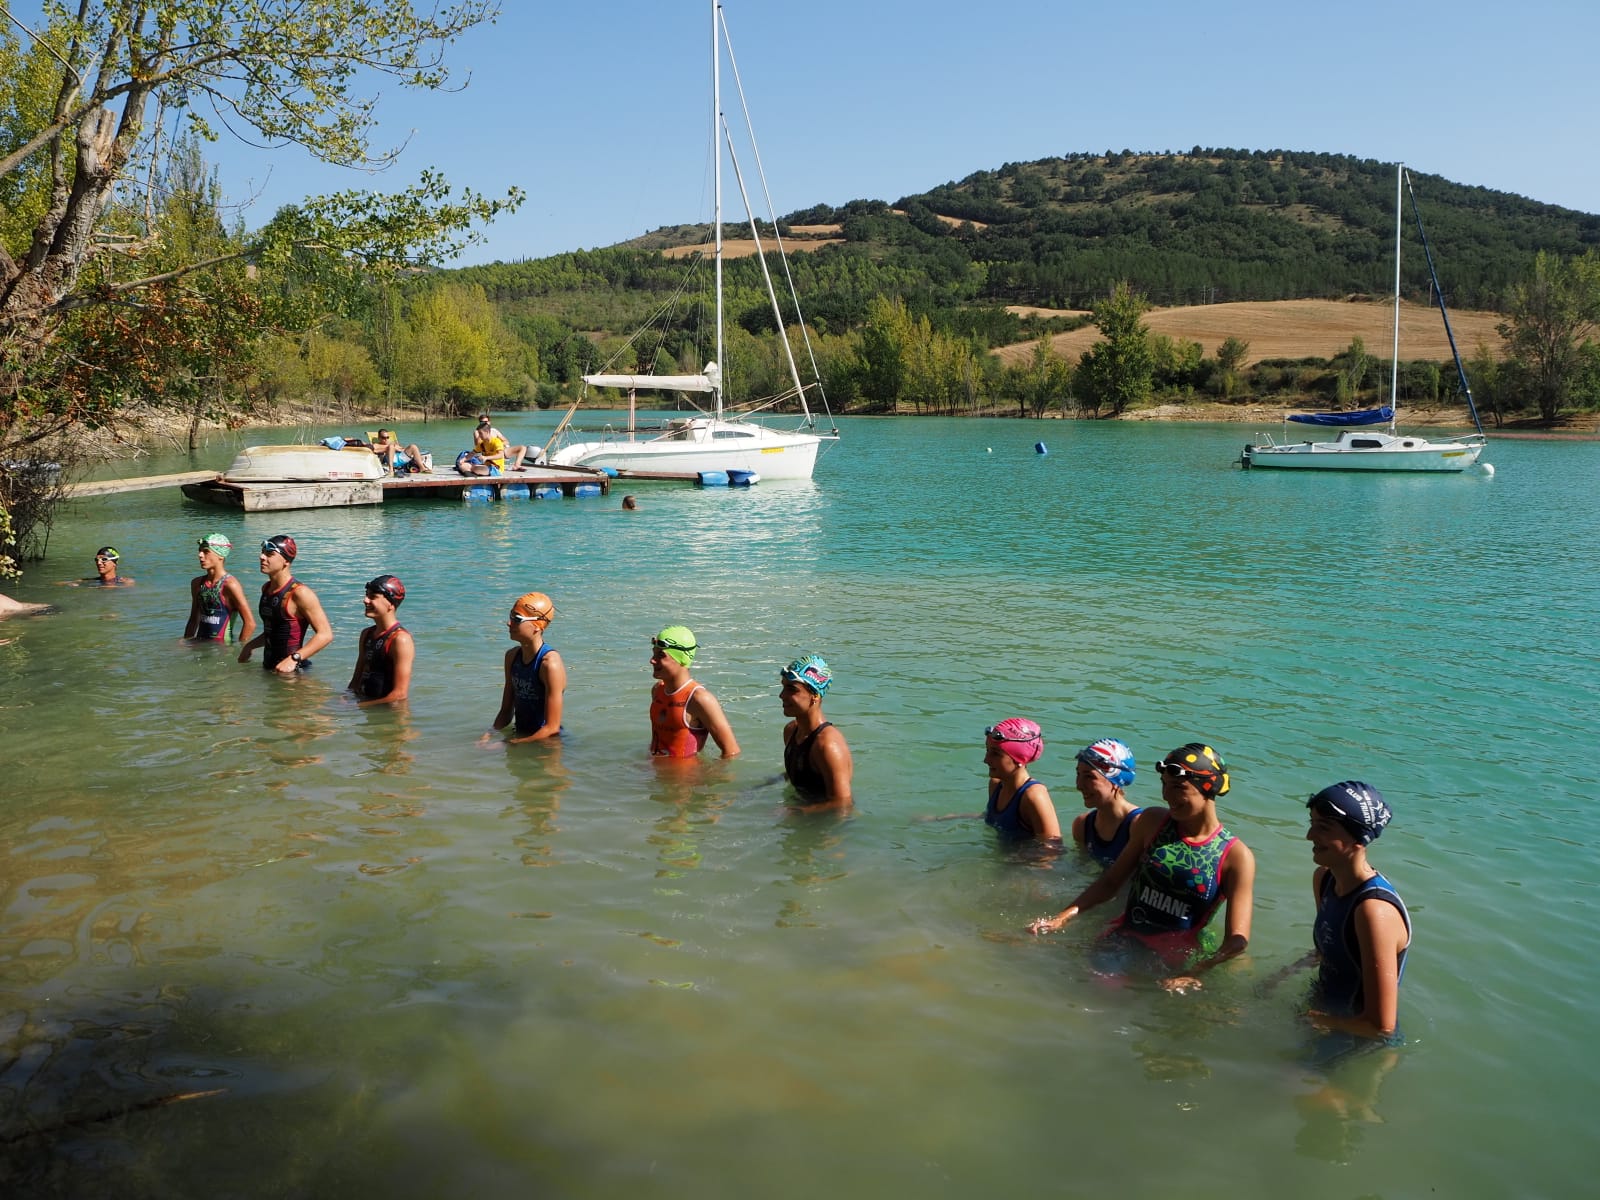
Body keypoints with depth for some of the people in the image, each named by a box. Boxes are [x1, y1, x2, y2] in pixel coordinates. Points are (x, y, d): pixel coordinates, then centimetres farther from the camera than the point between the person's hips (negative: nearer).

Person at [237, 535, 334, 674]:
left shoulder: (299, 593, -16)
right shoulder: (266, 588, 11)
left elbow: (325, 634, -21)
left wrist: (294, 659, -28)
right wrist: (250, 646, 15)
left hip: (292, 669, -8)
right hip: (269, 666, 8)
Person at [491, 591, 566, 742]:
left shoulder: (550, 663, -18)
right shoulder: (512, 656, 6)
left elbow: (552, 728, -18)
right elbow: (506, 711, 13)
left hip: (546, 742, -6)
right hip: (520, 736, 6)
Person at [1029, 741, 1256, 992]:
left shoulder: (1236, 856, -9)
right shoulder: (1151, 822, 2)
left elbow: (1237, 939, -14)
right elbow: (1110, 882, 9)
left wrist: (1192, 976, -30)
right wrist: (1061, 918, -3)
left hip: (1178, 964, 0)